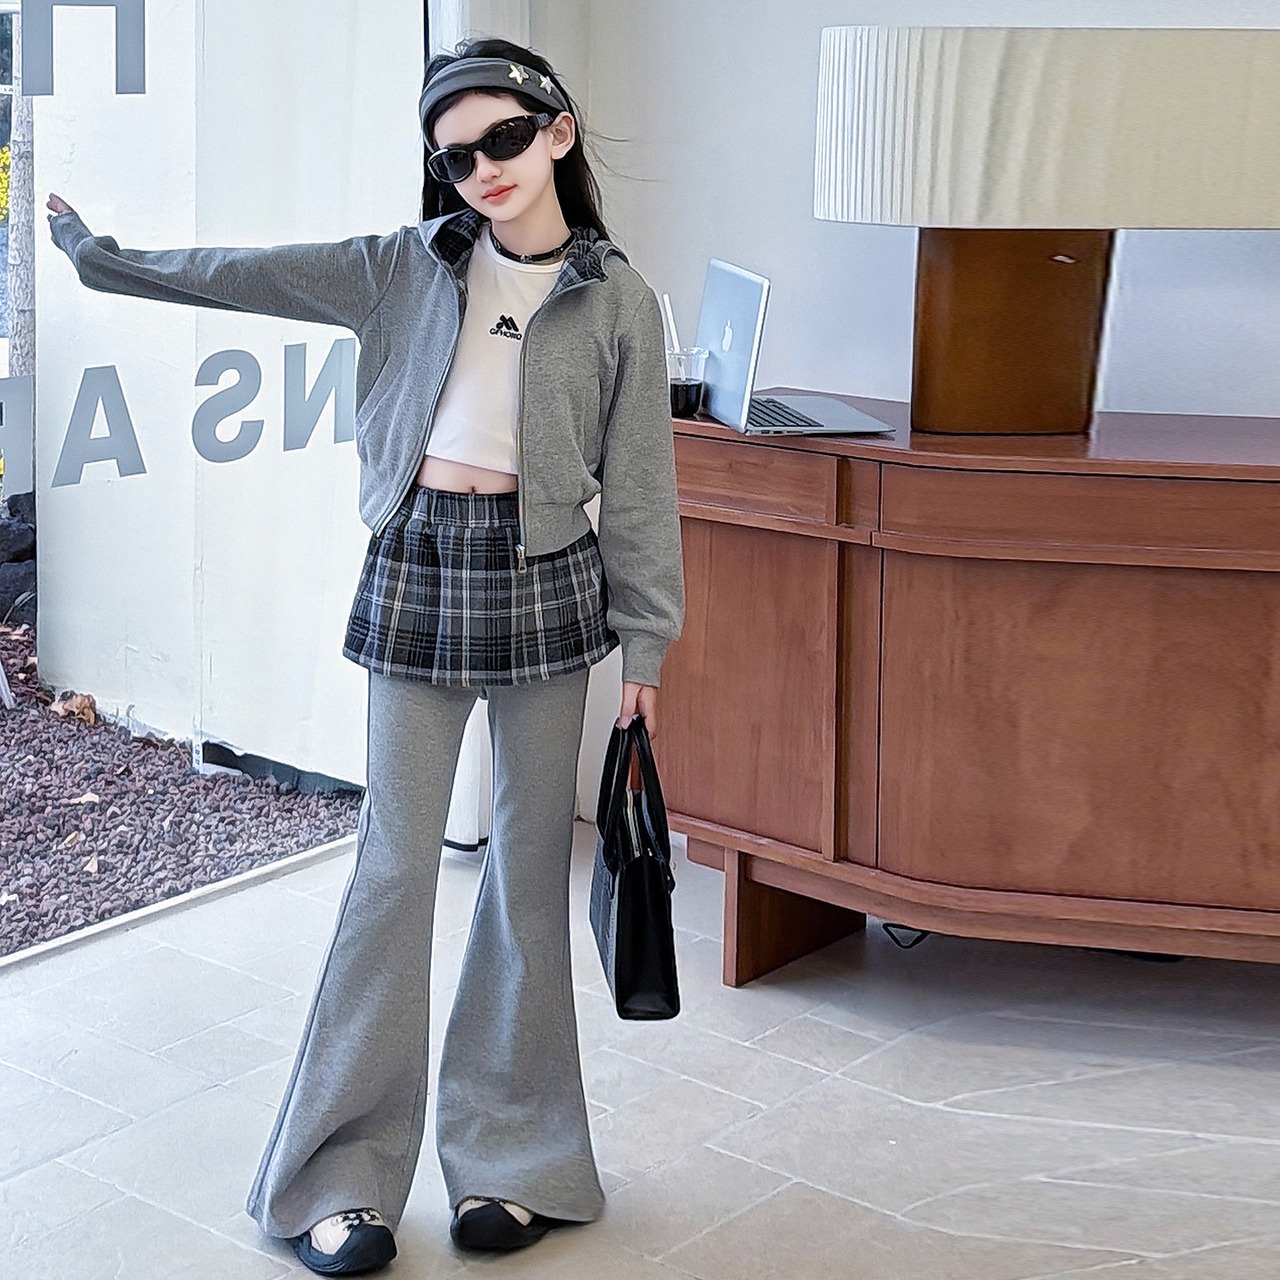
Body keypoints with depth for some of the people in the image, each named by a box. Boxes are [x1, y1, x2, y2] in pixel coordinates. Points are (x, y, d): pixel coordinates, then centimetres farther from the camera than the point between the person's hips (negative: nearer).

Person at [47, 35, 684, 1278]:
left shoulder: (618, 301, 1)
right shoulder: (406, 267, 6)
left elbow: (637, 483, 2)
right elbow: (240, 275, 7)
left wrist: (645, 642, 1)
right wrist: (103, 254, 5)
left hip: (543, 581, -1)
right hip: (415, 570, 1)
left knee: (529, 869, 6)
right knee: (394, 864, 1)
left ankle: (514, 1158, 19)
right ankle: (343, 1178, 10)